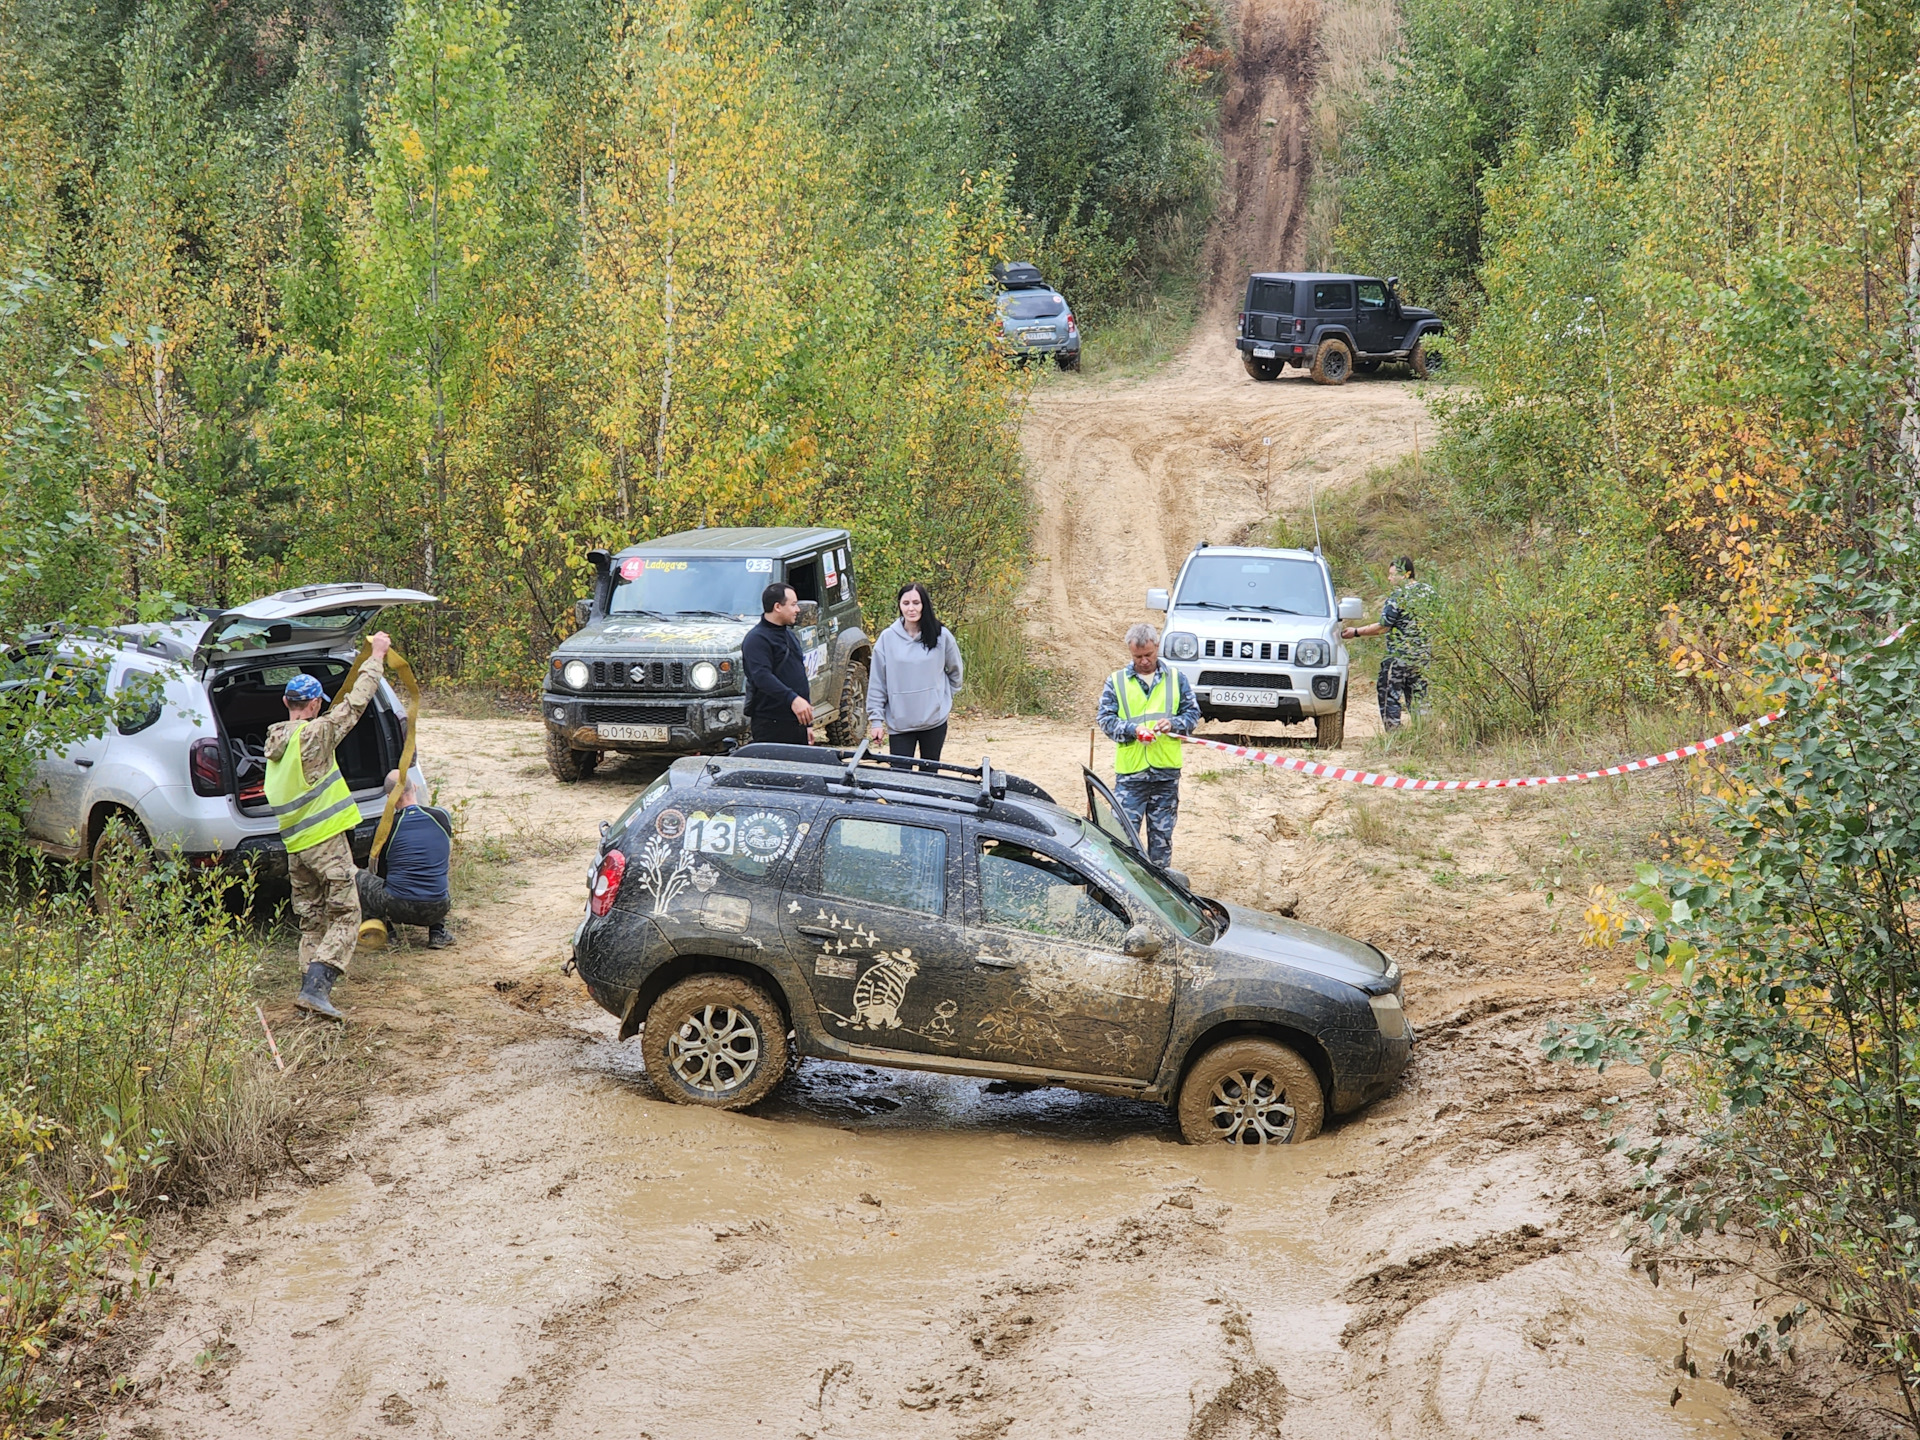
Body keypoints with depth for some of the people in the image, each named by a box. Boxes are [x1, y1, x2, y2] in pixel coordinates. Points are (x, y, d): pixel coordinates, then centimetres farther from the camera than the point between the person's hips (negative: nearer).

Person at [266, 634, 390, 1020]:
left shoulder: (275, 741, 9)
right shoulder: (314, 734, -14)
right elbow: (356, 702, -9)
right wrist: (376, 655, 2)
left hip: (294, 844, 7)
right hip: (326, 842, -7)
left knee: (311, 920, 16)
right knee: (345, 916, -5)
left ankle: (310, 984, 11)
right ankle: (316, 986, -18)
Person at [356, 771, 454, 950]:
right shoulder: (443, 817, 5)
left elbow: (374, 869, 15)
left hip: (397, 907, -3)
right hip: (436, 910, 3)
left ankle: (377, 922, 3)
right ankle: (437, 932, 16)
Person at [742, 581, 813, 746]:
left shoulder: (789, 635, 21)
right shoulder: (757, 639, -10)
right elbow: (762, 677, -25)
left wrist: (808, 723, 25)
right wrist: (792, 699, -36)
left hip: (797, 722, 9)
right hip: (772, 725, -9)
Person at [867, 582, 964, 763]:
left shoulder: (942, 636, -1)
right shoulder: (887, 638, -2)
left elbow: (956, 671, 15)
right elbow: (876, 683, 0)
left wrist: (944, 698, 11)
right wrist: (876, 719, -2)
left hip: (934, 721, 1)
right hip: (899, 723, -1)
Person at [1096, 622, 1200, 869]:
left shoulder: (1176, 679, 9)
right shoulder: (1116, 681, 5)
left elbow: (1193, 713, 9)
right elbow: (1106, 719, 1)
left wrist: (1174, 724, -12)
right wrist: (1132, 730, -18)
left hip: (1166, 770, 2)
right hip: (1130, 771, -2)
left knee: (1162, 832, 9)